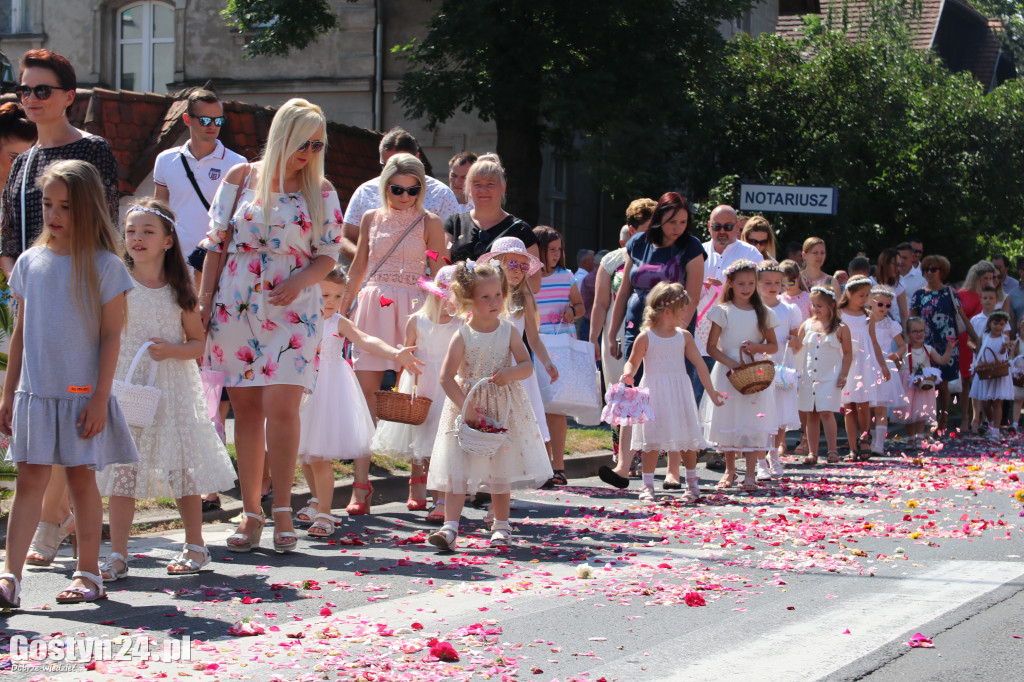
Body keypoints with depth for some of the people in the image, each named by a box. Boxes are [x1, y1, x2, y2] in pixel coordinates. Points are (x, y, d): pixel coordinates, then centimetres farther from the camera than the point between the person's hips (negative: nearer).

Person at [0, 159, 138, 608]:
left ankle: (88, 573, 17)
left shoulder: (104, 266, -4)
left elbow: (111, 336, -5)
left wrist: (100, 398, -11)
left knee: (82, 478, 5)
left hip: (82, 394, -3)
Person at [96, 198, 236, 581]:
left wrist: (172, 350, -13)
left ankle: (195, 546, 18)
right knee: (122, 470, -1)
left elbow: (200, 343, 6)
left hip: (172, 388, 0)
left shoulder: (180, 291, 2)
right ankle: (118, 554, 5)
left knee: (183, 468, 4)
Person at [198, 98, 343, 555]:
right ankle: (250, 512, 11)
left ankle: (282, 510, -1)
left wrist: (300, 281, -13)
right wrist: (204, 302, 3)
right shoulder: (240, 178, 6)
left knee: (281, 407, -12)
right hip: (236, 307, 1)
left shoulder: (321, 192, 6)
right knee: (246, 409, 4)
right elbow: (217, 243, 7)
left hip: (293, 311, -1)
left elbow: (328, 256, 6)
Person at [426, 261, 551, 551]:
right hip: (466, 404, -2)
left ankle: (501, 526, 21)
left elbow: (527, 366, -2)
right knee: (457, 470, -6)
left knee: (501, 471, 9)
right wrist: (467, 407, -19)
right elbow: (446, 377, -12)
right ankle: (450, 527, -7)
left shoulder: (508, 331, -2)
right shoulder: (462, 337, -9)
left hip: (504, 407, 2)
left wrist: (510, 373, -23)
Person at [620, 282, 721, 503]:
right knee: (652, 440, -3)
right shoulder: (645, 337, -7)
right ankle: (647, 486, 5)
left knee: (688, 439, 6)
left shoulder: (684, 336, 4)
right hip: (654, 394, -3)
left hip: (679, 393, 3)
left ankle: (692, 483, 20)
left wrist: (711, 392, 8)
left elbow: (699, 364, 7)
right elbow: (633, 363, 0)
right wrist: (628, 375, -23)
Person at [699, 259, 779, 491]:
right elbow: (711, 347, -2)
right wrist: (730, 363, -15)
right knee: (727, 421, 5)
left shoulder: (763, 313, 5)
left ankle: (750, 474, 0)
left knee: (753, 424, -5)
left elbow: (774, 346, 11)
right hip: (727, 372, 0)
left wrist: (757, 347, -10)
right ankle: (730, 470, 20)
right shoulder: (722, 311, -1)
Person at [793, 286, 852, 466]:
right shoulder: (807, 325, 8)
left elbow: (847, 353, 1)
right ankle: (812, 453, 11)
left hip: (830, 377, -4)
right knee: (811, 415, 6)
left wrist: (844, 375, -5)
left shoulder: (840, 329, -2)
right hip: (809, 376, 4)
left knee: (826, 412, -12)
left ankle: (833, 450, -4)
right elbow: (796, 347, 17)